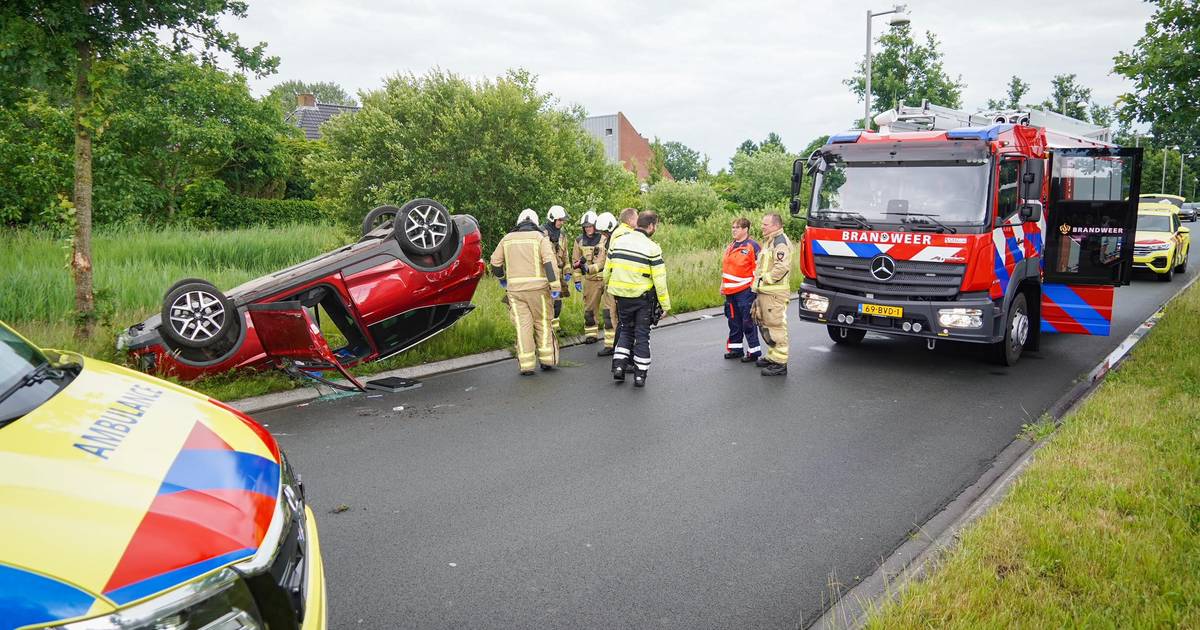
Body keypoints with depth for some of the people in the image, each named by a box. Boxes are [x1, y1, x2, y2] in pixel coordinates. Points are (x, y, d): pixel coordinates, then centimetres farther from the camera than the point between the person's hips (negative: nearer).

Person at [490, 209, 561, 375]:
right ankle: (546, 360, 12)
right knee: (542, 323, 11)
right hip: (537, 287, -2)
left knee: (523, 325, 2)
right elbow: (550, 261, -12)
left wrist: (501, 277, 36)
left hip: (515, 288, 2)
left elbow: (495, 261, 18)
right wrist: (555, 286, -14)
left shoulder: (507, 238, 11)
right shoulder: (540, 237, 1)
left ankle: (526, 365, 1)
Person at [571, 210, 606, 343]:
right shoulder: (579, 241, 8)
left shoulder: (604, 239, -6)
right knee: (590, 307, 6)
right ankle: (591, 334, 15)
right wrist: (577, 280, 8)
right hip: (589, 279, 3)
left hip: (605, 278, -3)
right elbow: (575, 262, 12)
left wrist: (589, 268, -22)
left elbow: (605, 261, -12)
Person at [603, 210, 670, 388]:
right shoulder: (652, 248, -13)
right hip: (643, 297, -4)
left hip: (621, 296, 4)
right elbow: (659, 280, -13)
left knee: (625, 331, 20)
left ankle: (619, 365, 8)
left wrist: (610, 287, 25)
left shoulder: (618, 241, 2)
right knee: (642, 335, 6)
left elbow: (607, 270, 8)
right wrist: (665, 305, -5)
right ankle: (640, 375, 9)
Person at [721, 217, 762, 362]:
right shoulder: (730, 247, 16)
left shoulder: (752, 246, -9)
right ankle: (735, 348, 25)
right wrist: (723, 285, 21)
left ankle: (754, 351, 4)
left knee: (748, 322, -4)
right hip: (730, 291, 8)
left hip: (745, 291, -8)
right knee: (734, 321, 14)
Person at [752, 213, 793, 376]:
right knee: (764, 324, 17)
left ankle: (780, 363, -6)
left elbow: (782, 267, -24)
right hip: (764, 292, 11)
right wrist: (758, 281, 16)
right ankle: (772, 356, 29)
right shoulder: (769, 241, 20)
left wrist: (764, 280, -17)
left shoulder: (781, 242, -13)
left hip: (774, 293, -11)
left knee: (776, 325, -8)